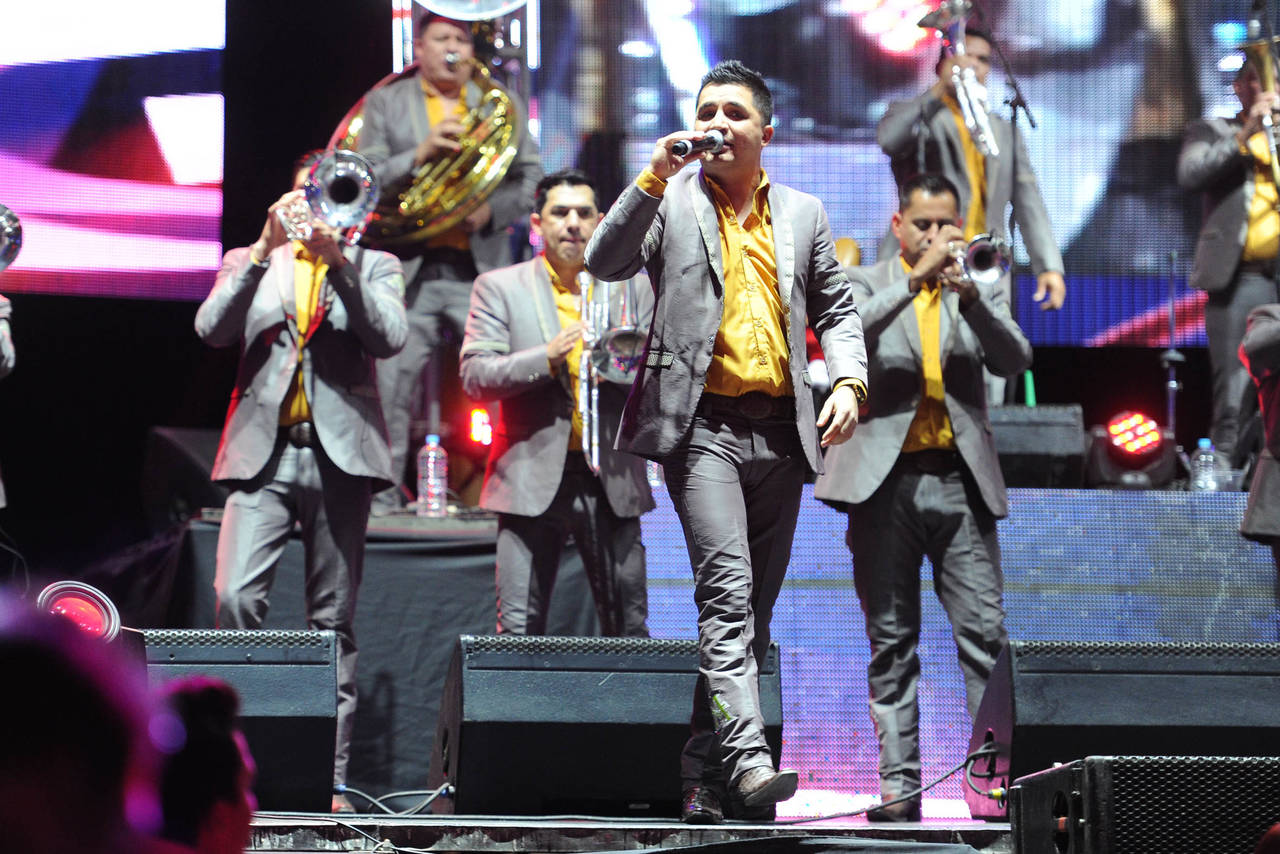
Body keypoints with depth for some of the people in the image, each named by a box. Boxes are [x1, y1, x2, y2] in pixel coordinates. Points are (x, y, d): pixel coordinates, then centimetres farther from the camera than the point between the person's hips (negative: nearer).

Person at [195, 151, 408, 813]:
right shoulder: (250, 263, 16)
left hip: (340, 453, 0)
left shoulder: (373, 267, 15)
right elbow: (212, 329, -3)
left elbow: (390, 338, -4)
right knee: (235, 597, -16)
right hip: (263, 451, 0)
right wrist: (266, 248, -9)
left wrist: (338, 260, -11)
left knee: (332, 621, 1)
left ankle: (328, 777, 3)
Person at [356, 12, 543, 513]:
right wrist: (420, 154, -15)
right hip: (408, 269, -1)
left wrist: (491, 210, -9)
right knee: (391, 383, -5)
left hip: (481, 269, 1)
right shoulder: (385, 104, 11)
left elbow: (531, 179, 10)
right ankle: (384, 498, 2)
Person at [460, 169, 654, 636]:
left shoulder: (630, 288, 14)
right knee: (519, 629, -5)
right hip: (533, 478, -2)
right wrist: (546, 359, -16)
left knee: (629, 627, 0)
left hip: (611, 479, 2)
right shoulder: (499, 288, 8)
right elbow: (475, 375, -1)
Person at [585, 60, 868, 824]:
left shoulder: (802, 213, 16)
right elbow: (605, 262, -8)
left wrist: (848, 379, 2)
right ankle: (748, 760, -30)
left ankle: (707, 771, 13)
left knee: (753, 610, 6)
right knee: (727, 588, -20)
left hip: (781, 431, 5)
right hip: (703, 424, -4)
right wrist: (655, 178, -16)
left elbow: (837, 307, 20)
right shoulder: (671, 201, 7)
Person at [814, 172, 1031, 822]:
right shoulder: (866, 284, 10)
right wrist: (917, 278, -19)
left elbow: (1015, 360, -2)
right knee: (892, 642, 2)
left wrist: (970, 296, -17)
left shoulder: (979, 291, 14)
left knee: (986, 634, -6)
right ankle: (899, 786, 3)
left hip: (960, 481, 1)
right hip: (886, 481, -1)